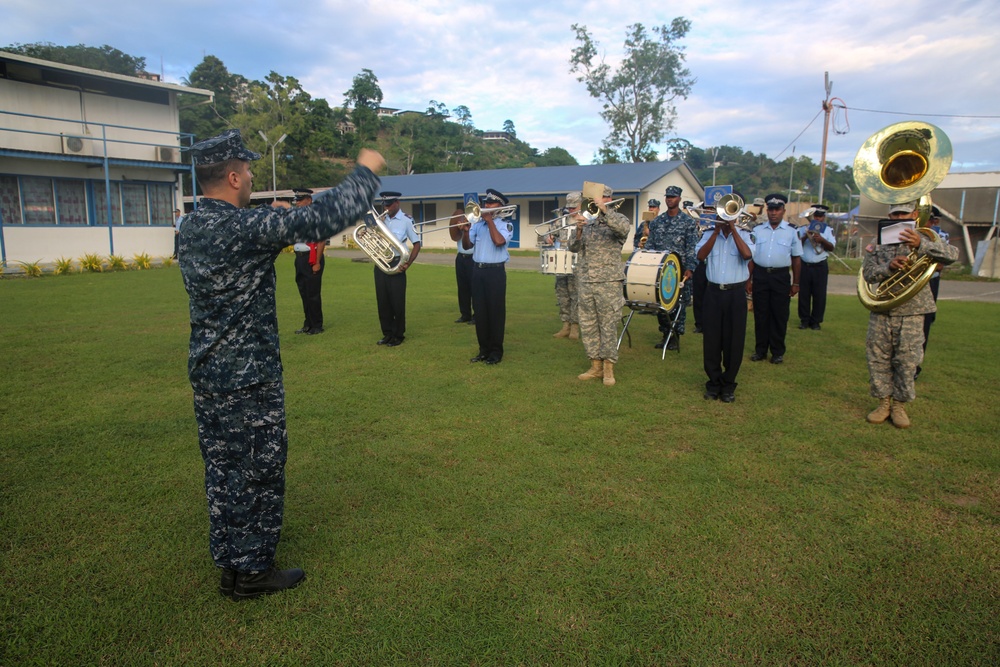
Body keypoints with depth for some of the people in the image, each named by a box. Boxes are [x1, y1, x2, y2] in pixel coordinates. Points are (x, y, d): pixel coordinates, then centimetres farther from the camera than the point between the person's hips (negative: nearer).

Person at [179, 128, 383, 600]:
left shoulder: (192, 228, 6)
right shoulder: (244, 226, -22)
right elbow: (324, 220, -23)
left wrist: (279, 222, 16)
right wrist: (365, 172, -11)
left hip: (206, 371, 9)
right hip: (248, 378, -9)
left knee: (223, 466, 19)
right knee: (258, 470, 6)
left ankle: (229, 555, 35)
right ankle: (250, 570, 20)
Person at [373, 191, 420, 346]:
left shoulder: (406, 220, -6)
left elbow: (416, 243, -5)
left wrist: (408, 263, -15)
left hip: (396, 264, -5)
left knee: (397, 302, 1)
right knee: (383, 301, 10)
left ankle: (398, 335, 13)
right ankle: (387, 333, 21)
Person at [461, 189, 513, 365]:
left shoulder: (505, 225, -1)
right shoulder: (477, 224, 12)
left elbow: (499, 241, -22)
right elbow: (467, 246, 7)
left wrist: (489, 220, -12)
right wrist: (465, 230, -10)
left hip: (495, 272, -5)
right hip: (478, 271, 5)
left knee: (495, 312, -1)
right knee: (480, 312, 8)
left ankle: (496, 351, 8)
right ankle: (484, 349, 17)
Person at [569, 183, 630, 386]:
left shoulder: (616, 219, -1)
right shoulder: (586, 220, 13)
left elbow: (624, 228, -24)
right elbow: (574, 248, 8)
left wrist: (603, 209, -29)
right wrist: (579, 229, -10)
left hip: (608, 282, -5)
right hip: (585, 282, 5)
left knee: (608, 326, -1)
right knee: (588, 326, 8)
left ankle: (609, 368, 7)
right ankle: (595, 366, 19)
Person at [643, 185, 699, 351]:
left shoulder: (689, 222, 0)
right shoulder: (656, 221, 10)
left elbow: (692, 248, -6)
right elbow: (650, 245, 10)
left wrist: (689, 268, -15)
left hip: (680, 271, -3)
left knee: (679, 304, 2)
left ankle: (676, 337, 12)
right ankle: (665, 335, 20)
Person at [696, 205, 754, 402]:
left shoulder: (743, 235, 2)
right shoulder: (709, 234, 6)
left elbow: (747, 255, -18)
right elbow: (700, 256, -11)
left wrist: (733, 229, -13)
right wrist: (716, 231, -10)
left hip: (736, 294, -1)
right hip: (713, 292, 1)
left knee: (733, 340, 2)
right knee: (711, 339, 3)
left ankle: (728, 385, 14)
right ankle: (714, 383, 16)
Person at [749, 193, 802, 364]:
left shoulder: (792, 232, 2)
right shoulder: (757, 230, 6)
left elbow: (796, 258, 4)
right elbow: (750, 255, 7)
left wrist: (795, 283, 3)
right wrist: (749, 279, 2)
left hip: (780, 276, -1)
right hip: (760, 275, 1)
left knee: (779, 315, 5)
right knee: (760, 314, 8)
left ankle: (778, 352, 16)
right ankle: (760, 350, 18)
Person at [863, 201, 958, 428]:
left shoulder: (926, 241, 3)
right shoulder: (879, 242, 8)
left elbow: (952, 254, -16)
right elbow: (867, 273, 0)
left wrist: (921, 245, -33)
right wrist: (888, 267, -21)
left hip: (912, 313, -2)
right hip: (881, 312, 2)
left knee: (907, 361, 3)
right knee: (878, 359, 5)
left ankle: (899, 405, 17)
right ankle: (883, 403, 18)